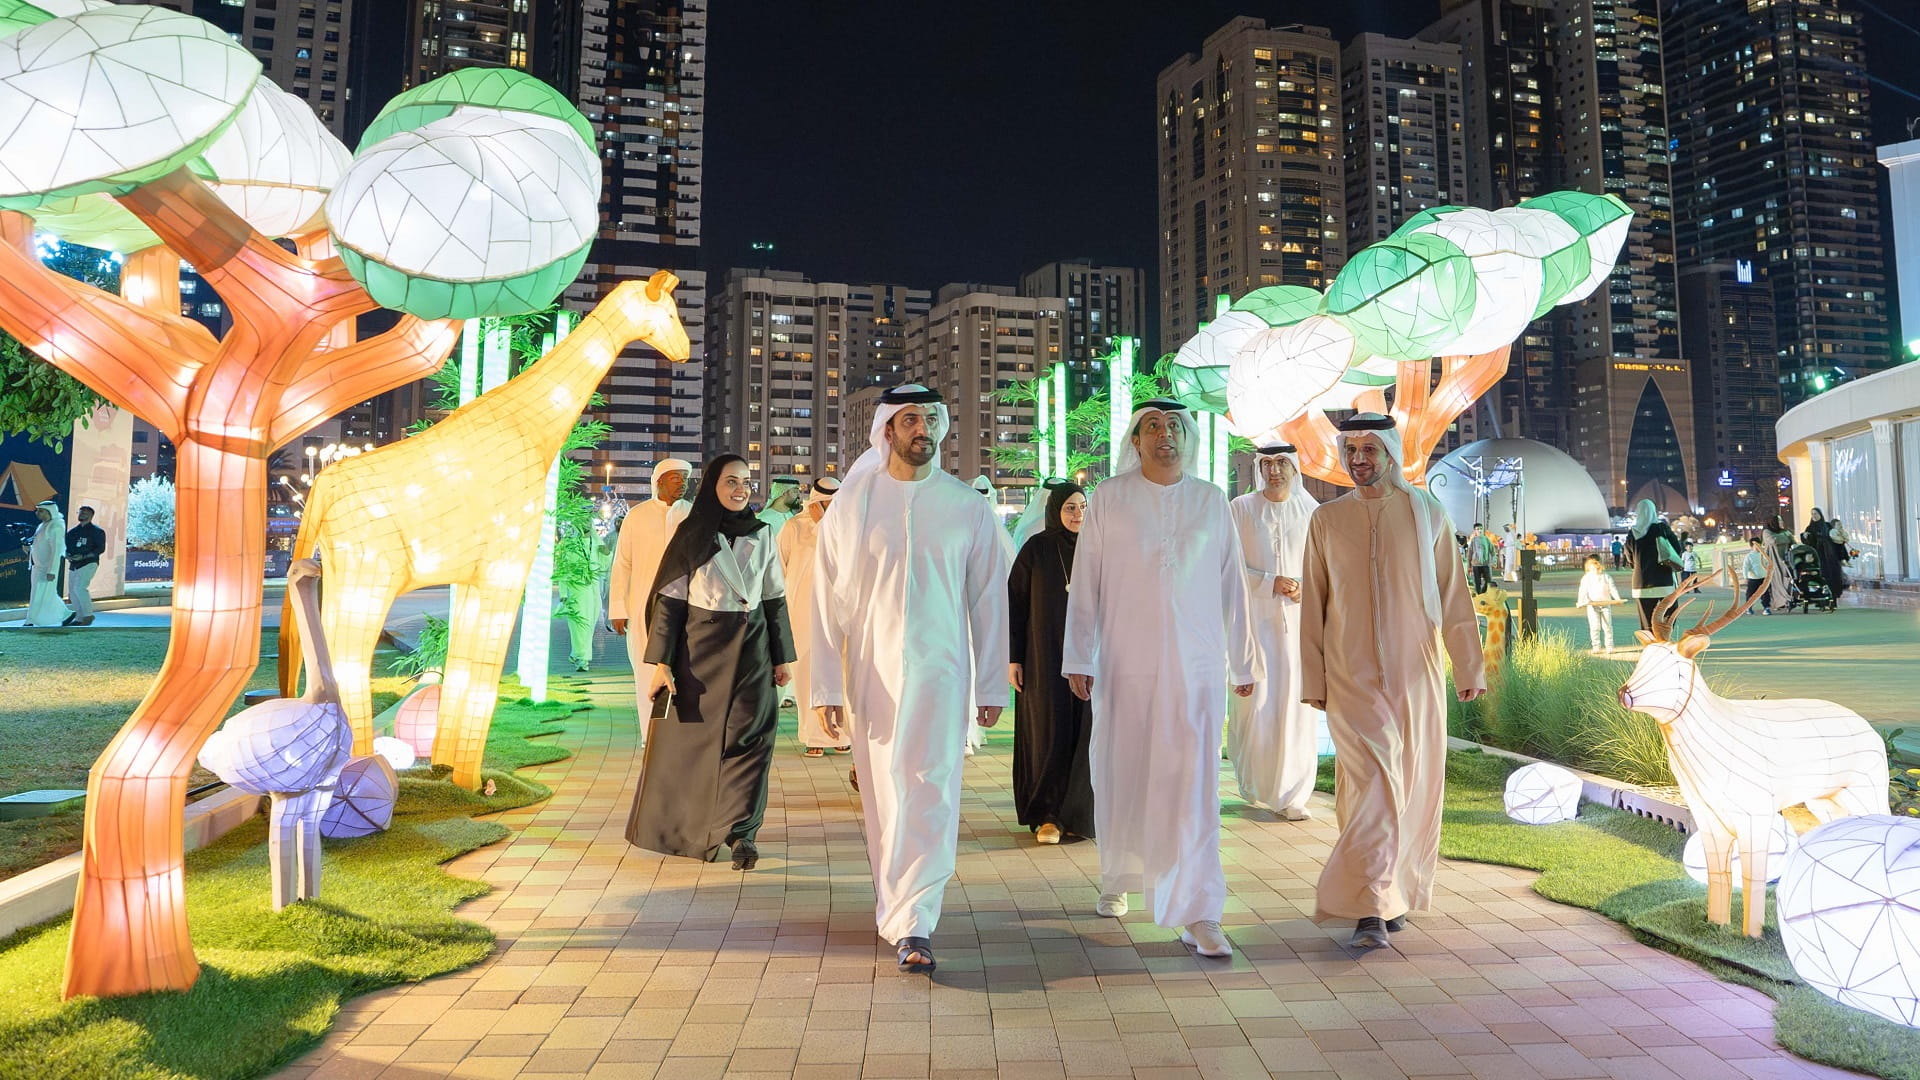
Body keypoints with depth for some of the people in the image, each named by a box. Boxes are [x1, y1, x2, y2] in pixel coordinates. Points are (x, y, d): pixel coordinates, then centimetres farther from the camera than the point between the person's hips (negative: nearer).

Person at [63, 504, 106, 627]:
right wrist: (67, 556, -5)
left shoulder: (96, 531, -3)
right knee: (72, 591, 6)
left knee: (79, 587, -20)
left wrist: (83, 556, -18)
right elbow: (65, 547, 17)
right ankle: (79, 618, 13)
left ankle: (88, 615, -10)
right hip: (73, 565, 7)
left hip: (88, 564, -7)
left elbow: (101, 549, -10)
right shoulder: (72, 531, 15)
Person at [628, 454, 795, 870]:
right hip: (700, 648, -2)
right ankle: (697, 830, 21)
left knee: (749, 738, -3)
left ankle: (740, 832, 1)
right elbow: (669, 599, -4)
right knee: (695, 738, 5)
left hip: (751, 650, 2)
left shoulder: (761, 534, 6)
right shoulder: (692, 535, -1)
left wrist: (783, 657, 6)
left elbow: (776, 599, 9)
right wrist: (661, 662, -10)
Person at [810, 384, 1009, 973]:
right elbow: (828, 600, 2)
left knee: (929, 794, -7)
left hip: (939, 670, -1)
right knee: (882, 797, 10)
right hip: (869, 674, 1)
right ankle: (895, 904, 28)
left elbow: (989, 598, 5)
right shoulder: (851, 504, 2)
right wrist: (826, 687, -2)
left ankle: (912, 924, -4)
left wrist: (992, 686, 3)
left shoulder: (968, 507, 2)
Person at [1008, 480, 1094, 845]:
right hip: (1045, 656, -2)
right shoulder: (1035, 548, -2)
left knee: (1083, 733, 2)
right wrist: (1013, 658, -6)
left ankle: (1078, 813, 14)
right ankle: (1048, 815, 10)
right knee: (1049, 733, 0)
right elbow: (1015, 603, -2)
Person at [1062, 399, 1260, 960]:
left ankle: (1199, 914, -1)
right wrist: (1078, 659, -1)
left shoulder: (1211, 501, 8)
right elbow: (1085, 582, 2)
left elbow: (1232, 586, 11)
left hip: (1197, 665, 0)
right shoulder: (1109, 498, 3)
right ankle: (1118, 879, 32)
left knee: (1194, 785, -5)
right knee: (1121, 779, 9)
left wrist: (1244, 661, 12)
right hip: (1124, 664, 0)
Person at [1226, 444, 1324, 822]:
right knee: (1255, 702, -3)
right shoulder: (1241, 509, 1)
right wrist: (1270, 582, -15)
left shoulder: (1311, 510, 6)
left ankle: (1289, 794, 7)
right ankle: (1256, 786, 17)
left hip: (1299, 619, 2)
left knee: (1296, 705, -1)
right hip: (1254, 617, -1)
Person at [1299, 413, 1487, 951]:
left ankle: (1395, 895, 24)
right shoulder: (1326, 520, 5)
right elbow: (1313, 604, 7)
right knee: (1374, 786, -10)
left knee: (1414, 790, 7)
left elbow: (1452, 594, 5)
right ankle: (1370, 911, -8)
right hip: (1351, 678, -1)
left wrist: (1469, 666, 3)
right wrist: (1313, 680, 6)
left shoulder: (1426, 513, 4)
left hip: (1417, 675, 1)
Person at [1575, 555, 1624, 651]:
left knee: (1607, 627, 2)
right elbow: (1583, 591, -5)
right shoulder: (1586, 578, 3)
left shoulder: (1606, 577, 7)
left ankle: (1609, 647, 9)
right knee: (1594, 627, -2)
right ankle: (1596, 647, 5)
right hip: (1592, 606, -1)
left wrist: (1618, 599, -12)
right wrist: (1581, 601, -19)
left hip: (1606, 604, 1)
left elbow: (1612, 589, 3)